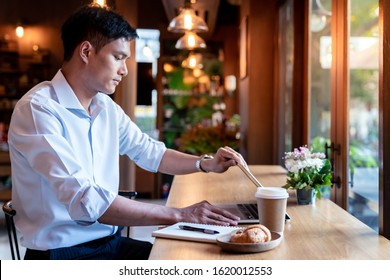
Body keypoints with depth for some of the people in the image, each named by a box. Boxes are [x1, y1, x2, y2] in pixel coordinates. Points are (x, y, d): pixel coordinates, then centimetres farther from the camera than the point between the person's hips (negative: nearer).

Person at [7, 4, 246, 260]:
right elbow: (84, 201, -28)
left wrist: (207, 164, 3)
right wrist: (179, 215, -26)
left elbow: (150, 152, 19)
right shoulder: (37, 109, -18)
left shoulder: (107, 108, 6)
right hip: (62, 253, -7)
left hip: (111, 243, 7)